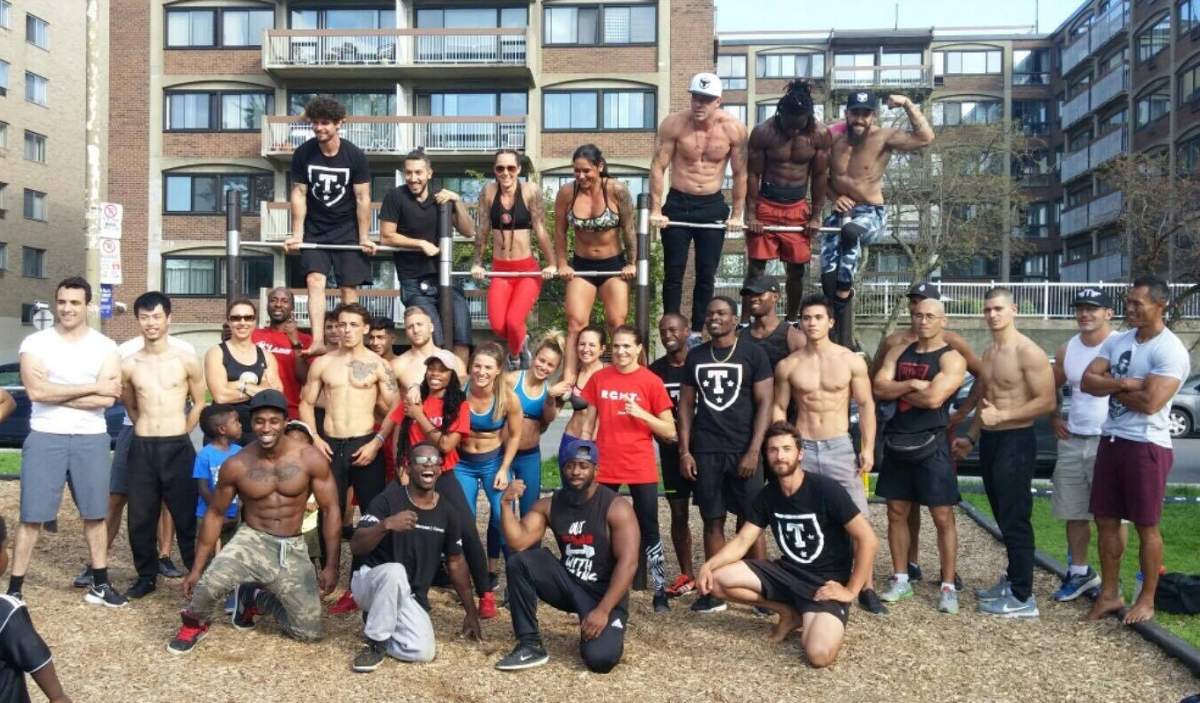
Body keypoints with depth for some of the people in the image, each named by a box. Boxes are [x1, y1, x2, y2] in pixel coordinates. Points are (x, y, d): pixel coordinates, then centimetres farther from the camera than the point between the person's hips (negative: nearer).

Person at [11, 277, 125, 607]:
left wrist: (56, 393, -13)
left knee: (95, 514, 10)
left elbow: (108, 399, -9)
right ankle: (14, 590, 10)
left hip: (91, 439, 2)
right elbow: (36, 391, -15)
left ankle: (99, 585, 21)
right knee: (32, 517, 1)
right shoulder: (35, 343, -1)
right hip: (45, 438, -2)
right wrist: (92, 387, -14)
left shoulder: (105, 347, 2)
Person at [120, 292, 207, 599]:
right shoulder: (129, 366, 4)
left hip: (178, 448, -2)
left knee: (186, 516, 3)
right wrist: (149, 431, 12)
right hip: (141, 448, 2)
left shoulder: (186, 361, -1)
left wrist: (178, 434, 8)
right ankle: (146, 576, 23)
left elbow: (199, 403, 9)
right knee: (140, 518, 8)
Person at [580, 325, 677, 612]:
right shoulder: (598, 379, 5)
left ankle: (660, 593, 8)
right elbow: (589, 426, 11)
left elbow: (670, 432, -3)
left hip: (641, 469, -3)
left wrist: (643, 414, -17)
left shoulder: (652, 382, -4)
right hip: (604, 468, 3)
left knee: (649, 532, 1)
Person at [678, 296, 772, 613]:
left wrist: (754, 451, -12)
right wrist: (684, 451, 2)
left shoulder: (753, 354, 0)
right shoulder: (696, 356, 9)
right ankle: (714, 590, 13)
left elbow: (764, 403, -4)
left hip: (743, 451, -3)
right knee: (712, 521, 7)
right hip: (705, 452, 3)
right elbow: (686, 405, 10)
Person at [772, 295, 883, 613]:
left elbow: (866, 405, 2)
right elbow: (779, 408, 6)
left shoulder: (851, 361, -1)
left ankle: (865, 587, 10)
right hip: (802, 448, 1)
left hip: (840, 447, -1)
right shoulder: (788, 365, 1)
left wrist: (868, 448, -4)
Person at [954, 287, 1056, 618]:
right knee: (1002, 517, 15)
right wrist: (971, 437, 21)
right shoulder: (988, 354, 14)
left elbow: (1047, 401, -18)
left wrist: (1002, 416, -20)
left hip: (1016, 442, -8)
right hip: (989, 441, 8)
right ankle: (1011, 580, 26)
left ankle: (1023, 597, 1)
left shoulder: (1028, 352, -12)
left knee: (1015, 520, -5)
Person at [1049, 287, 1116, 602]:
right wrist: (1054, 417, 10)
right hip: (1071, 441, 6)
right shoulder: (1067, 349, 9)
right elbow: (1053, 387, 23)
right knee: (1074, 513, 12)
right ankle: (1080, 572, 26)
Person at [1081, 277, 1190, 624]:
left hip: (1147, 446, -7)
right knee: (1106, 521, 11)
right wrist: (1123, 383, -17)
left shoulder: (1170, 350, -14)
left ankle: (1147, 600, 19)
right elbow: (1087, 381, 0)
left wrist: (1111, 387, -7)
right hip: (1110, 441, 7)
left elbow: (1149, 402, -23)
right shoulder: (1116, 341, 9)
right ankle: (1109, 594, 23)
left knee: (1146, 526, 5)